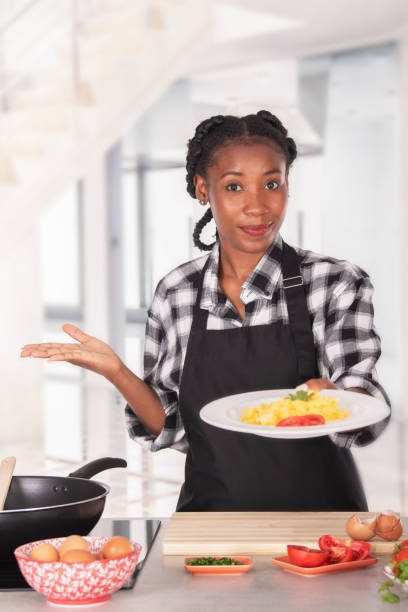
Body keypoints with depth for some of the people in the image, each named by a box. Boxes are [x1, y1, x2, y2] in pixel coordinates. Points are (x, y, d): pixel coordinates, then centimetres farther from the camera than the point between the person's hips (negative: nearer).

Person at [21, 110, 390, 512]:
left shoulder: (336, 283, -3)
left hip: (319, 513, -1)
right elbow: (171, 429, 10)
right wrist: (116, 372, -5)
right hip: (211, 515, 2)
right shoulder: (175, 294, 5)